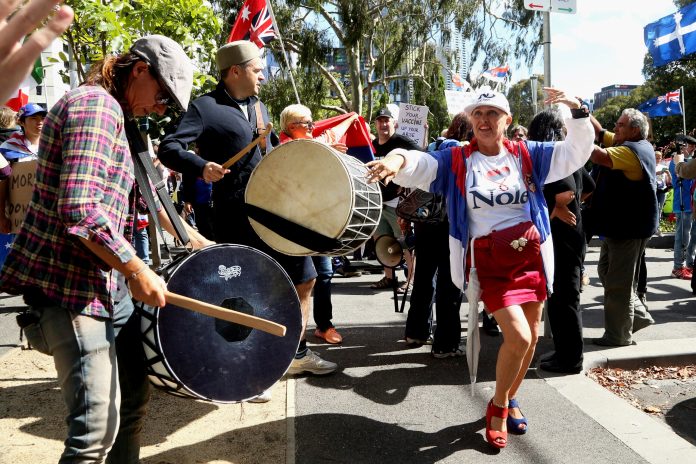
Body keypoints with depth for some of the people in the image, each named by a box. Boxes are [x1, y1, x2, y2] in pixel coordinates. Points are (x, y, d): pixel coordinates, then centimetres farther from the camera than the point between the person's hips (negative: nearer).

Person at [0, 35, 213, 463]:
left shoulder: (114, 113, 18)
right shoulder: (95, 105, -15)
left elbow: (141, 189, 29)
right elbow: (78, 209, -27)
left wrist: (188, 235, 27)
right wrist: (137, 271, -20)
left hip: (107, 282, 10)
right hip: (72, 285, -10)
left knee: (135, 392, 18)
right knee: (98, 425, -9)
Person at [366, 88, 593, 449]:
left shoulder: (527, 154, 5)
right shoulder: (456, 159, -3)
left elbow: (576, 153, 5)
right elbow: (420, 165, -17)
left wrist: (578, 113, -10)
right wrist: (397, 161, -39)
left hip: (530, 254, 4)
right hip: (489, 260, -4)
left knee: (532, 335, 13)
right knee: (518, 336, -14)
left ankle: (510, 398, 39)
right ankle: (497, 406, 14)